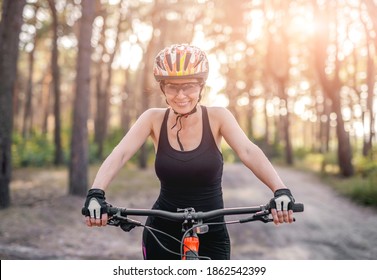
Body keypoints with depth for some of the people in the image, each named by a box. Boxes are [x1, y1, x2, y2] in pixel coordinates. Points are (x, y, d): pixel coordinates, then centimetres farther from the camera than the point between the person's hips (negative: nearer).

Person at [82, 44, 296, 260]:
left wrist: (281, 190, -39)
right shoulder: (154, 119, -5)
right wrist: (96, 194, -35)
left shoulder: (217, 117, -8)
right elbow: (120, 154, -17)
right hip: (162, 233, 1)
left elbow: (248, 152, -22)